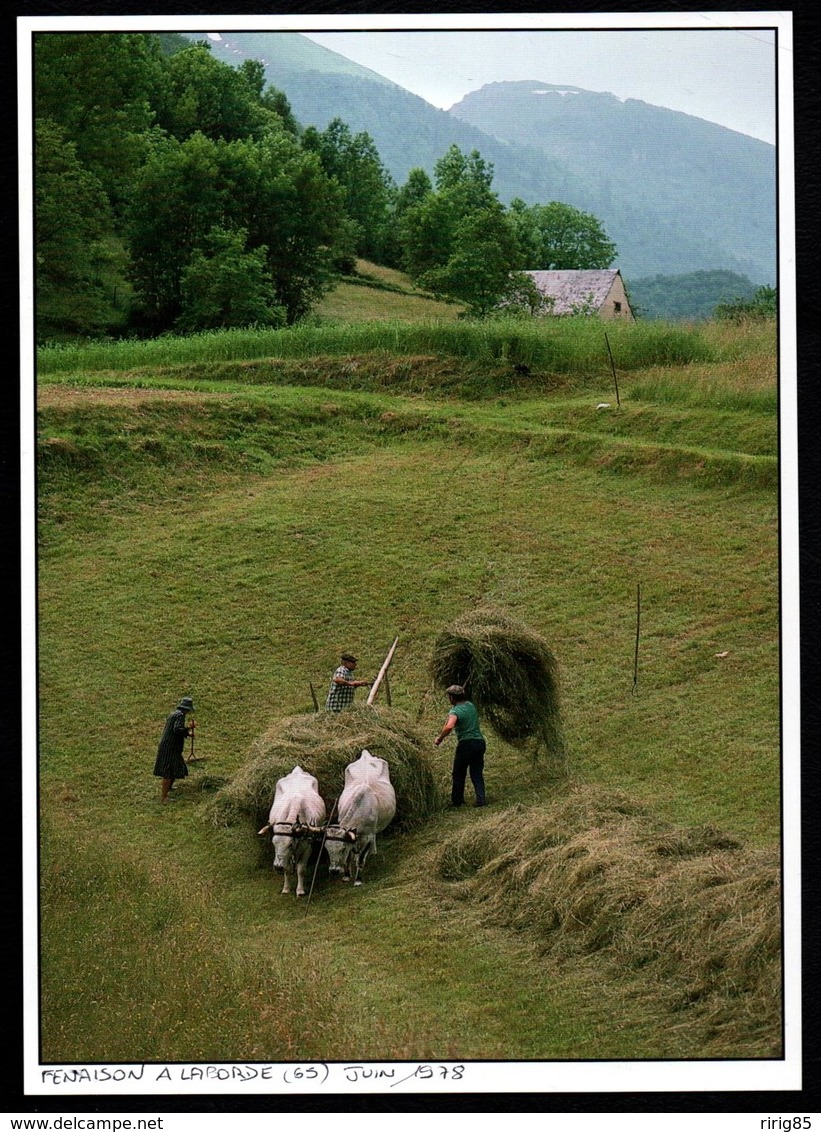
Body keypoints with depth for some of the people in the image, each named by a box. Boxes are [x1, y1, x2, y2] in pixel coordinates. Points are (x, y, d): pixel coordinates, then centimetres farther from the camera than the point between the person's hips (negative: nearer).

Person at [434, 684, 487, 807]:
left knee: (459, 774, 10)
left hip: (466, 743, -6)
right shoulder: (470, 705, 9)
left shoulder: (455, 711, -14)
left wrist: (439, 738, -21)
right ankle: (481, 798, -1)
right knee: (477, 773, 11)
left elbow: (449, 726, -33)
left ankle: (457, 800, 17)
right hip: (480, 742, 6)